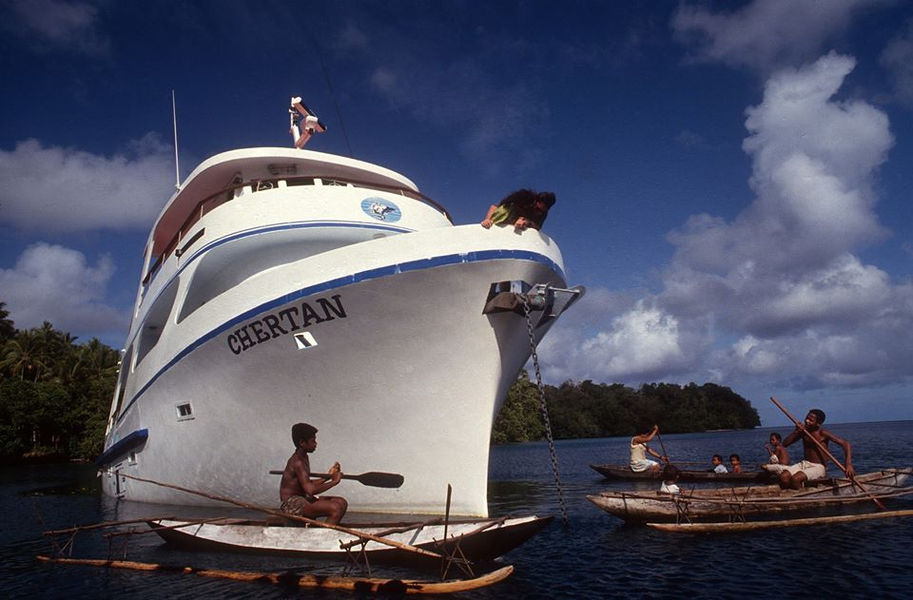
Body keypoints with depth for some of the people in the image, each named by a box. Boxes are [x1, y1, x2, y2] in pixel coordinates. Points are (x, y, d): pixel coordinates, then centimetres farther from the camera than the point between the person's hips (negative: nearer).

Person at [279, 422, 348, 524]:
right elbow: (310, 490, -27)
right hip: (291, 504, -10)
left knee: (342, 503, 2)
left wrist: (328, 476, 11)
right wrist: (334, 481, -16)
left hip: (302, 499, 10)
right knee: (335, 508, -25)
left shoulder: (304, 458, 13)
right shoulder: (297, 462, -19)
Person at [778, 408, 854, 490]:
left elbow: (846, 444, -17)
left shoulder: (823, 434, -12)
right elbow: (785, 443, 2)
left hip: (818, 467, -5)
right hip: (803, 464, 5)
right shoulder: (803, 431, 4)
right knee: (784, 476, -22)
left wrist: (848, 464, -29)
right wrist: (796, 432, -12)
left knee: (796, 479, -31)